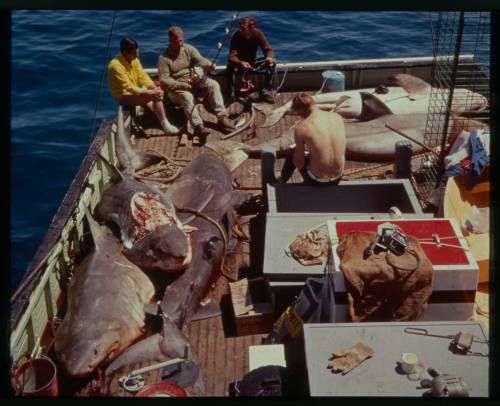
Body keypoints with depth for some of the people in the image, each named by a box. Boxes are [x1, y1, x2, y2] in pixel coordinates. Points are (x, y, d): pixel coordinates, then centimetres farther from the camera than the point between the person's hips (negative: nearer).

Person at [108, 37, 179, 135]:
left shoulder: (134, 60, -2)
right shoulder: (116, 65, -26)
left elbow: (142, 76, 3)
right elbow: (128, 87, -28)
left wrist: (155, 89, -14)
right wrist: (150, 93, -32)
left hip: (134, 91, 9)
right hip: (123, 96, -9)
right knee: (155, 97, -25)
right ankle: (165, 125, -19)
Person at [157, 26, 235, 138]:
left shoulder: (189, 49, 5)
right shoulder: (163, 58, -6)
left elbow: (200, 60, -10)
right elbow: (164, 80, -13)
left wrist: (209, 65, -34)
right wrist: (180, 85, -29)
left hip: (194, 82, 4)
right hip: (176, 87, -4)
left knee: (213, 84, -20)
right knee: (186, 96, -36)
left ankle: (222, 117, -27)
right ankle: (198, 125, -44)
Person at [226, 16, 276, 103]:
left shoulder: (257, 33, -18)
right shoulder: (236, 36, -26)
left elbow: (268, 49, -16)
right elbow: (232, 57, -34)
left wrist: (269, 57, -41)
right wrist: (241, 63, -56)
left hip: (253, 63, 3)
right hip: (239, 64, -3)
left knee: (272, 62, -19)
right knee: (231, 66, -36)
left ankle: (266, 91, -9)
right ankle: (231, 94, -23)